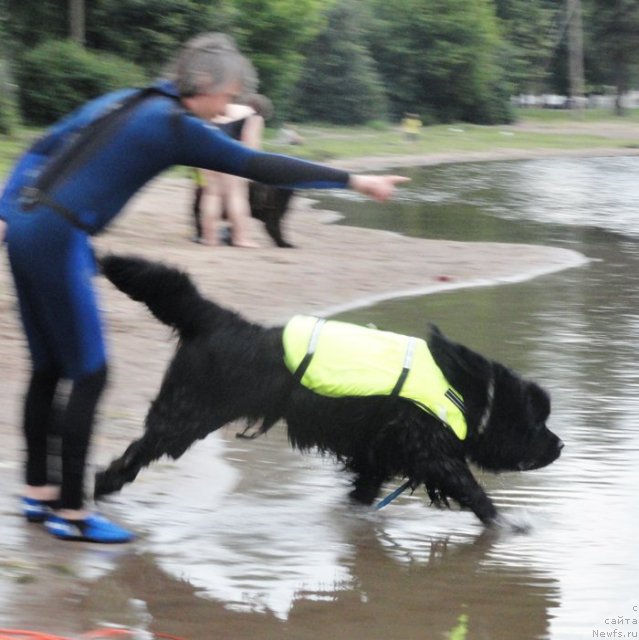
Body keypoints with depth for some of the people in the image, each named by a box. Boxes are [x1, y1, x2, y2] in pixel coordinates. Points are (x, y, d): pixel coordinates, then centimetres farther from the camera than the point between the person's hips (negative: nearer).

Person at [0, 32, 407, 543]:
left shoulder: (122, 101, 17)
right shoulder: (175, 126, -8)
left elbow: (41, 151, 19)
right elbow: (260, 167, -10)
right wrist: (353, 180, -7)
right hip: (57, 240, -9)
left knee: (48, 368, 16)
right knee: (88, 373, -3)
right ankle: (70, 512, 0)